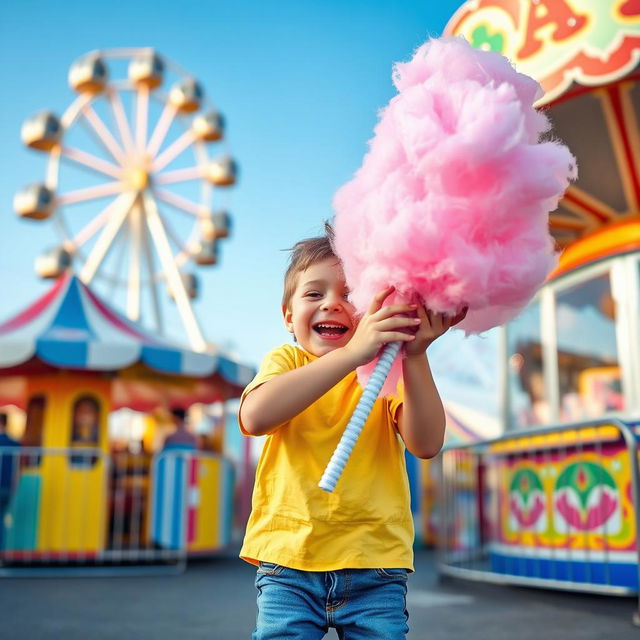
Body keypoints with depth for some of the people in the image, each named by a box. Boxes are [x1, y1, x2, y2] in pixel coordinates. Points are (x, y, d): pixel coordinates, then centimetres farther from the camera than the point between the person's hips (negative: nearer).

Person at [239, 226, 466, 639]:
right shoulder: (286, 361, 2)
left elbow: (426, 444, -12)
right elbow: (255, 418, -22)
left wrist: (415, 356, -25)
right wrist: (352, 353, -30)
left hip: (376, 564, 1)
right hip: (289, 560, 0)